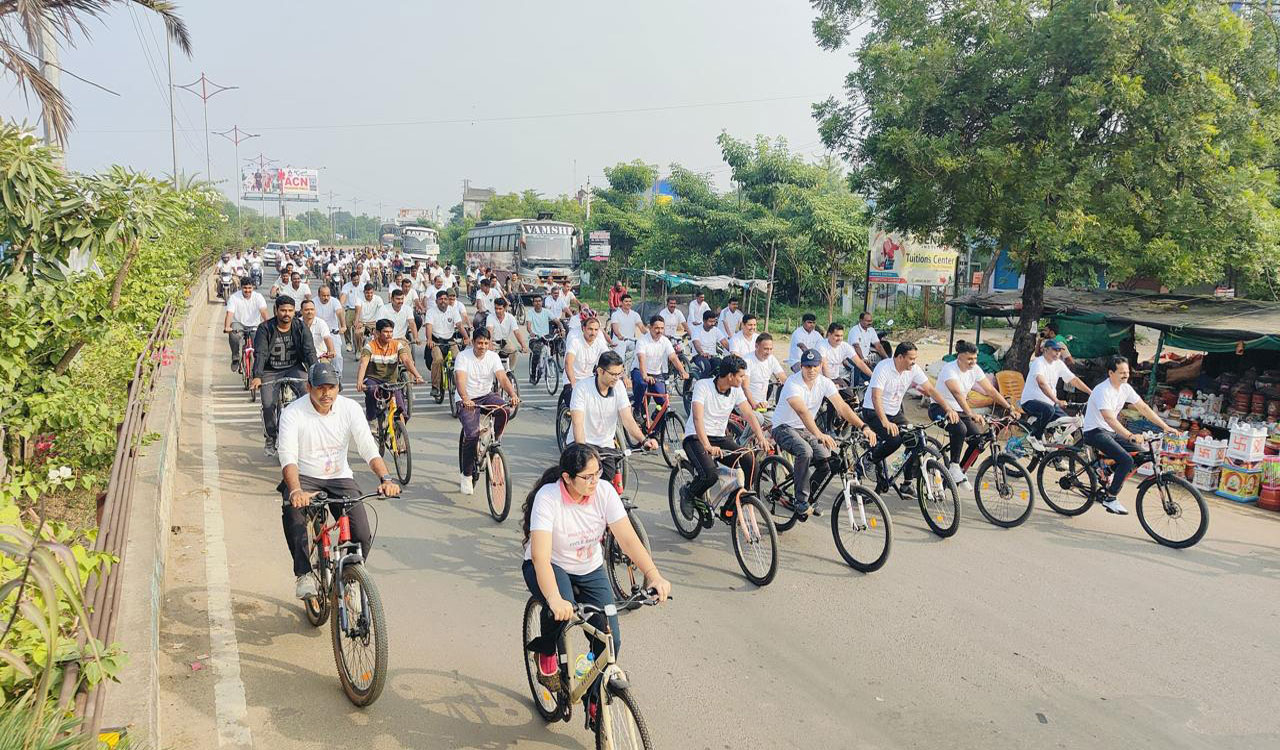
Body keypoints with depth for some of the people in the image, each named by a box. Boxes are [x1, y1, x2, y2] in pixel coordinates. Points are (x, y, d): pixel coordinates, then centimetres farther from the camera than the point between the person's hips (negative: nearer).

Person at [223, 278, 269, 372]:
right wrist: (227, 327, -36)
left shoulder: (258, 297, -5)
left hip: (254, 325, 1)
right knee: (233, 334, -34)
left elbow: (264, 312, -20)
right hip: (239, 323, -1)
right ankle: (235, 358, -15)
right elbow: (229, 313, -18)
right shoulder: (234, 298, -8)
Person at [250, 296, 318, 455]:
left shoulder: (301, 328, -3)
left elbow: (309, 352, -12)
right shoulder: (265, 329, -7)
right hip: (271, 371, -1)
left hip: (294, 368, 1)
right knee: (268, 405, -15)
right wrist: (257, 376, -30)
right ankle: (271, 439, 8)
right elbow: (260, 354, -16)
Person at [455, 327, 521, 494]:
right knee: (472, 435, -22)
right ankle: (466, 474, -3)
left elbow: (503, 378, -16)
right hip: (467, 400, -3)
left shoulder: (493, 357, -3)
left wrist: (513, 394, -35)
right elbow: (460, 380, -27)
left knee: (503, 411, -29)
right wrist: (465, 399, -47)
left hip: (486, 396, 3)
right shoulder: (463, 357, -12)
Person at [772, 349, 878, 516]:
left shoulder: (824, 382, -7)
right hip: (784, 428, -6)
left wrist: (864, 427, -28)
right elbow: (802, 411, -40)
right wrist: (819, 435, -54)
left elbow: (842, 406, -14)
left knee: (827, 462, -13)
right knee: (805, 452, -35)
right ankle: (801, 501, -22)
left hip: (805, 430, 6)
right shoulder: (793, 383, -24)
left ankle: (810, 496, 14)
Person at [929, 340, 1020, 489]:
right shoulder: (949, 369, -23)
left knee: (978, 439, -11)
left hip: (958, 410, 7)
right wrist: (971, 413, -51)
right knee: (960, 429, -35)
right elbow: (957, 393, -38)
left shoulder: (975, 369, -3)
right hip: (940, 408, -7)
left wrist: (1010, 408, -11)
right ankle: (953, 466, -17)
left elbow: (991, 390, -2)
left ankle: (960, 470, 9)